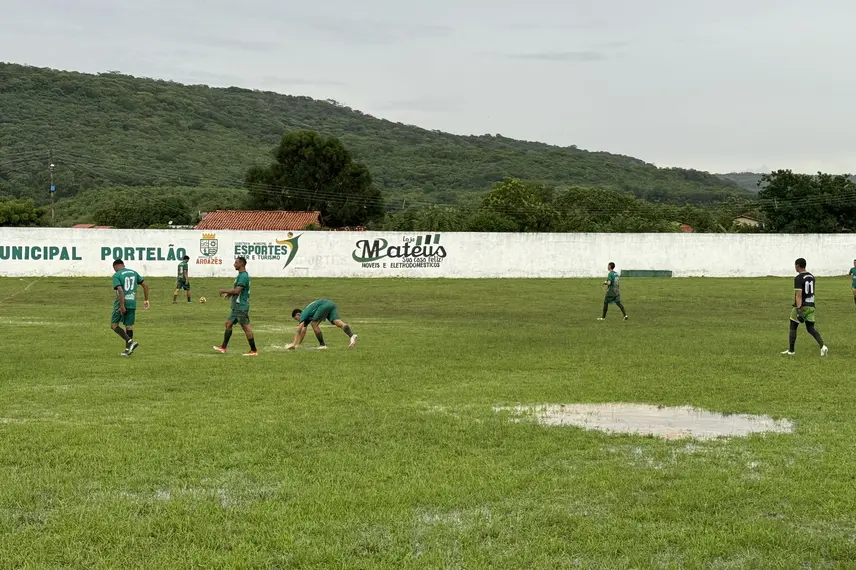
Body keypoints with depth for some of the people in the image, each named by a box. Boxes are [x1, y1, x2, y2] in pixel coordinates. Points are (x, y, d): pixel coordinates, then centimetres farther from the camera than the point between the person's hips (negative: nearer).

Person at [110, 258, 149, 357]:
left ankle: (131, 342, -10)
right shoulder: (134, 273, 11)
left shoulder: (116, 275, -7)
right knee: (129, 326, 11)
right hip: (132, 303, 6)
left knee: (114, 325, 6)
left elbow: (120, 290, -20)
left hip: (121, 304, -6)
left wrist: (122, 305, -21)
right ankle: (128, 350, 11)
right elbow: (145, 285, 10)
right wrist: (146, 300, 15)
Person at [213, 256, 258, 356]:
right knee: (228, 324, 12)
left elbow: (237, 291, -25)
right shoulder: (241, 275, 15)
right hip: (236, 306, 11)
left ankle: (254, 351, -1)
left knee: (246, 327, -6)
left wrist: (224, 291, -12)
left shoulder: (243, 276, -18)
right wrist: (229, 293, 13)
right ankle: (223, 347, 16)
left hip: (241, 307, -11)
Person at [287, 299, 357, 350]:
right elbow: (303, 332, 42)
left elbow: (298, 330, 1)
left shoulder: (303, 315, 10)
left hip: (324, 305, -8)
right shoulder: (307, 315, 33)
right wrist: (298, 344, 46)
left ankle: (322, 345, 3)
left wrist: (294, 344, 3)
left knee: (314, 324, 5)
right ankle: (352, 336, -35)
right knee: (339, 323, -11)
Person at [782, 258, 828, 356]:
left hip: (801, 306, -7)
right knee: (811, 328, 8)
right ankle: (822, 346, -11)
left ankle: (791, 350, 14)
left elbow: (799, 295, -22)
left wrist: (799, 310, -25)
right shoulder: (811, 276, 10)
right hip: (811, 305, 7)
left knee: (793, 328, 8)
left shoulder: (798, 278, -15)